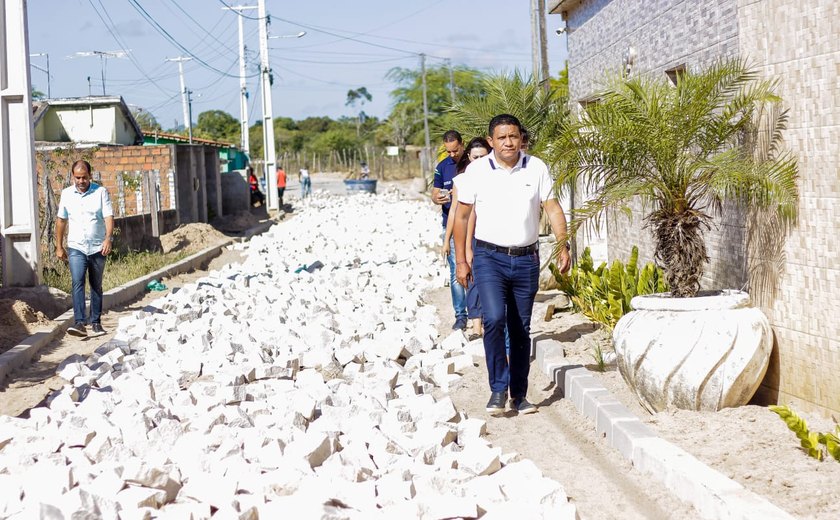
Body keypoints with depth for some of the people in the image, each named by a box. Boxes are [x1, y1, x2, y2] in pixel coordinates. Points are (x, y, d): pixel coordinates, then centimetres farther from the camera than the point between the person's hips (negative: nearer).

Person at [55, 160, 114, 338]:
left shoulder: (101, 192, -3)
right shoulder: (67, 194, 5)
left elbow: (108, 216, -11)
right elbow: (61, 220, 13)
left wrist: (108, 238, -27)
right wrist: (59, 247, 13)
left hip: (98, 248, 0)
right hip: (76, 248, 0)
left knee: (96, 286, 9)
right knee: (77, 283, -16)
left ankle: (95, 322, 20)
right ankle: (79, 322, -23)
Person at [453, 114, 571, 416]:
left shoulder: (537, 169, 3)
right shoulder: (476, 171, -1)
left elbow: (553, 209, 4)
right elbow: (462, 216, 4)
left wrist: (563, 246, -8)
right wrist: (461, 261, 1)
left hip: (526, 260, 2)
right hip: (489, 258, -2)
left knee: (521, 330, 8)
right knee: (494, 320, -20)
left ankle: (519, 394, 18)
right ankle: (498, 389, -8)